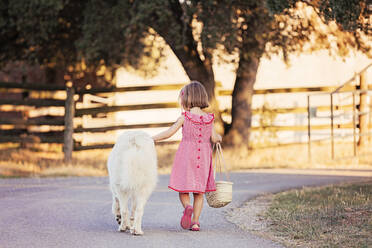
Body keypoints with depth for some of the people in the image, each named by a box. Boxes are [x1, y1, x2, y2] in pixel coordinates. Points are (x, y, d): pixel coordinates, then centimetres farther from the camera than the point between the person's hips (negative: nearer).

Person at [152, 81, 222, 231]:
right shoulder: (208, 118, 1)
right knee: (199, 192, 10)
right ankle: (195, 222, 6)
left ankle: (187, 207, -22)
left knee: (183, 189, 7)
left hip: (186, 156, -3)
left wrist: (151, 139, 2)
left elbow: (169, 133, -8)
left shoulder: (184, 117, -8)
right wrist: (219, 138, 27)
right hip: (203, 157, 3)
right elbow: (214, 138, 3)